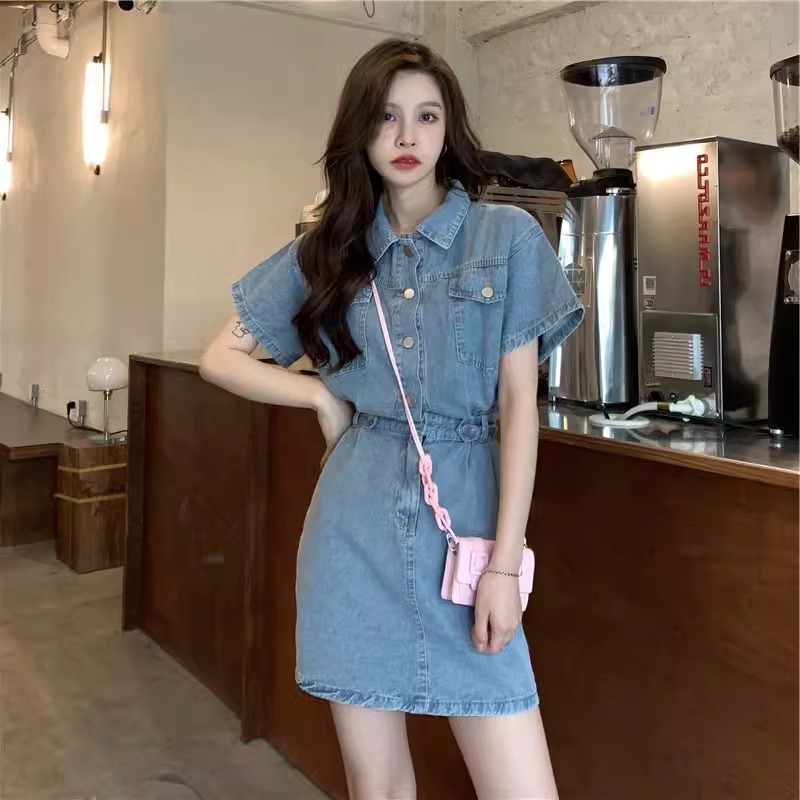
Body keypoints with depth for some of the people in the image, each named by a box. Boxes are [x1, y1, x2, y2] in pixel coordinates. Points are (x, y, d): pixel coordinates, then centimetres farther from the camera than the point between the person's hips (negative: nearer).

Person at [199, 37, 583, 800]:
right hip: (356, 529, 2)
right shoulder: (325, 250, 8)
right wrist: (324, 395, 0)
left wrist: (503, 562, -8)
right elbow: (221, 358, 14)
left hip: (465, 516, -2)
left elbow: (519, 402, -4)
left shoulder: (507, 236, 0)